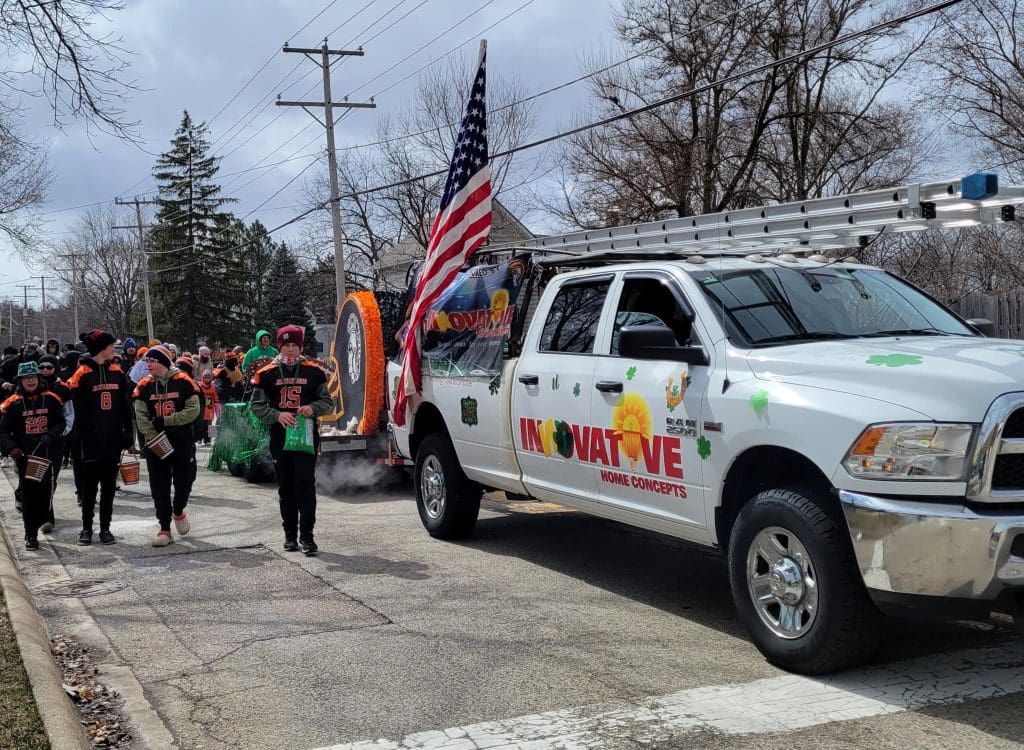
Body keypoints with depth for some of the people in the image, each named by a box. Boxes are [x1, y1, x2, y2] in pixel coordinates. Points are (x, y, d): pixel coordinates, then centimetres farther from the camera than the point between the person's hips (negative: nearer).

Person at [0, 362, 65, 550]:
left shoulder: (50, 399, 4)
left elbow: (60, 423, 11)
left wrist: (51, 435, -8)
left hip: (46, 453, 2)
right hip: (24, 455, -2)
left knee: (45, 492, 5)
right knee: (28, 494, -1)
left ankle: (36, 524, 26)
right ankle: (30, 535, 4)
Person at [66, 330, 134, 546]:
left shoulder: (117, 372, 7)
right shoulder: (83, 374, -6)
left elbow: (126, 407, 9)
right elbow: (79, 412, -7)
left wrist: (128, 434, 4)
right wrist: (83, 439, -11)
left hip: (113, 439, 4)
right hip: (91, 440, -4)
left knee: (109, 485, 8)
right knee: (90, 485, 4)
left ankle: (105, 528, 16)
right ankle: (86, 528, 15)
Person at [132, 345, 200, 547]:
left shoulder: (183, 382, -5)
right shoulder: (144, 385, 1)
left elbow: (193, 410, -10)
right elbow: (141, 417, -3)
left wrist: (166, 421, -16)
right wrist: (154, 440, -15)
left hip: (182, 442, -2)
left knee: (184, 481, 5)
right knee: (159, 488, 3)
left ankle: (178, 511, 35)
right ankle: (165, 529, 11)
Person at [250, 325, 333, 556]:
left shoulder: (314, 372, 5)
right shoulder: (267, 373, 5)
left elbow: (328, 402, 11)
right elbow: (257, 405, 5)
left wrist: (313, 408, -10)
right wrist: (277, 415, -12)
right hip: (280, 437, 2)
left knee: (305, 484, -9)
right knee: (285, 487, 9)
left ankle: (306, 535, -7)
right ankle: (290, 534, 19)